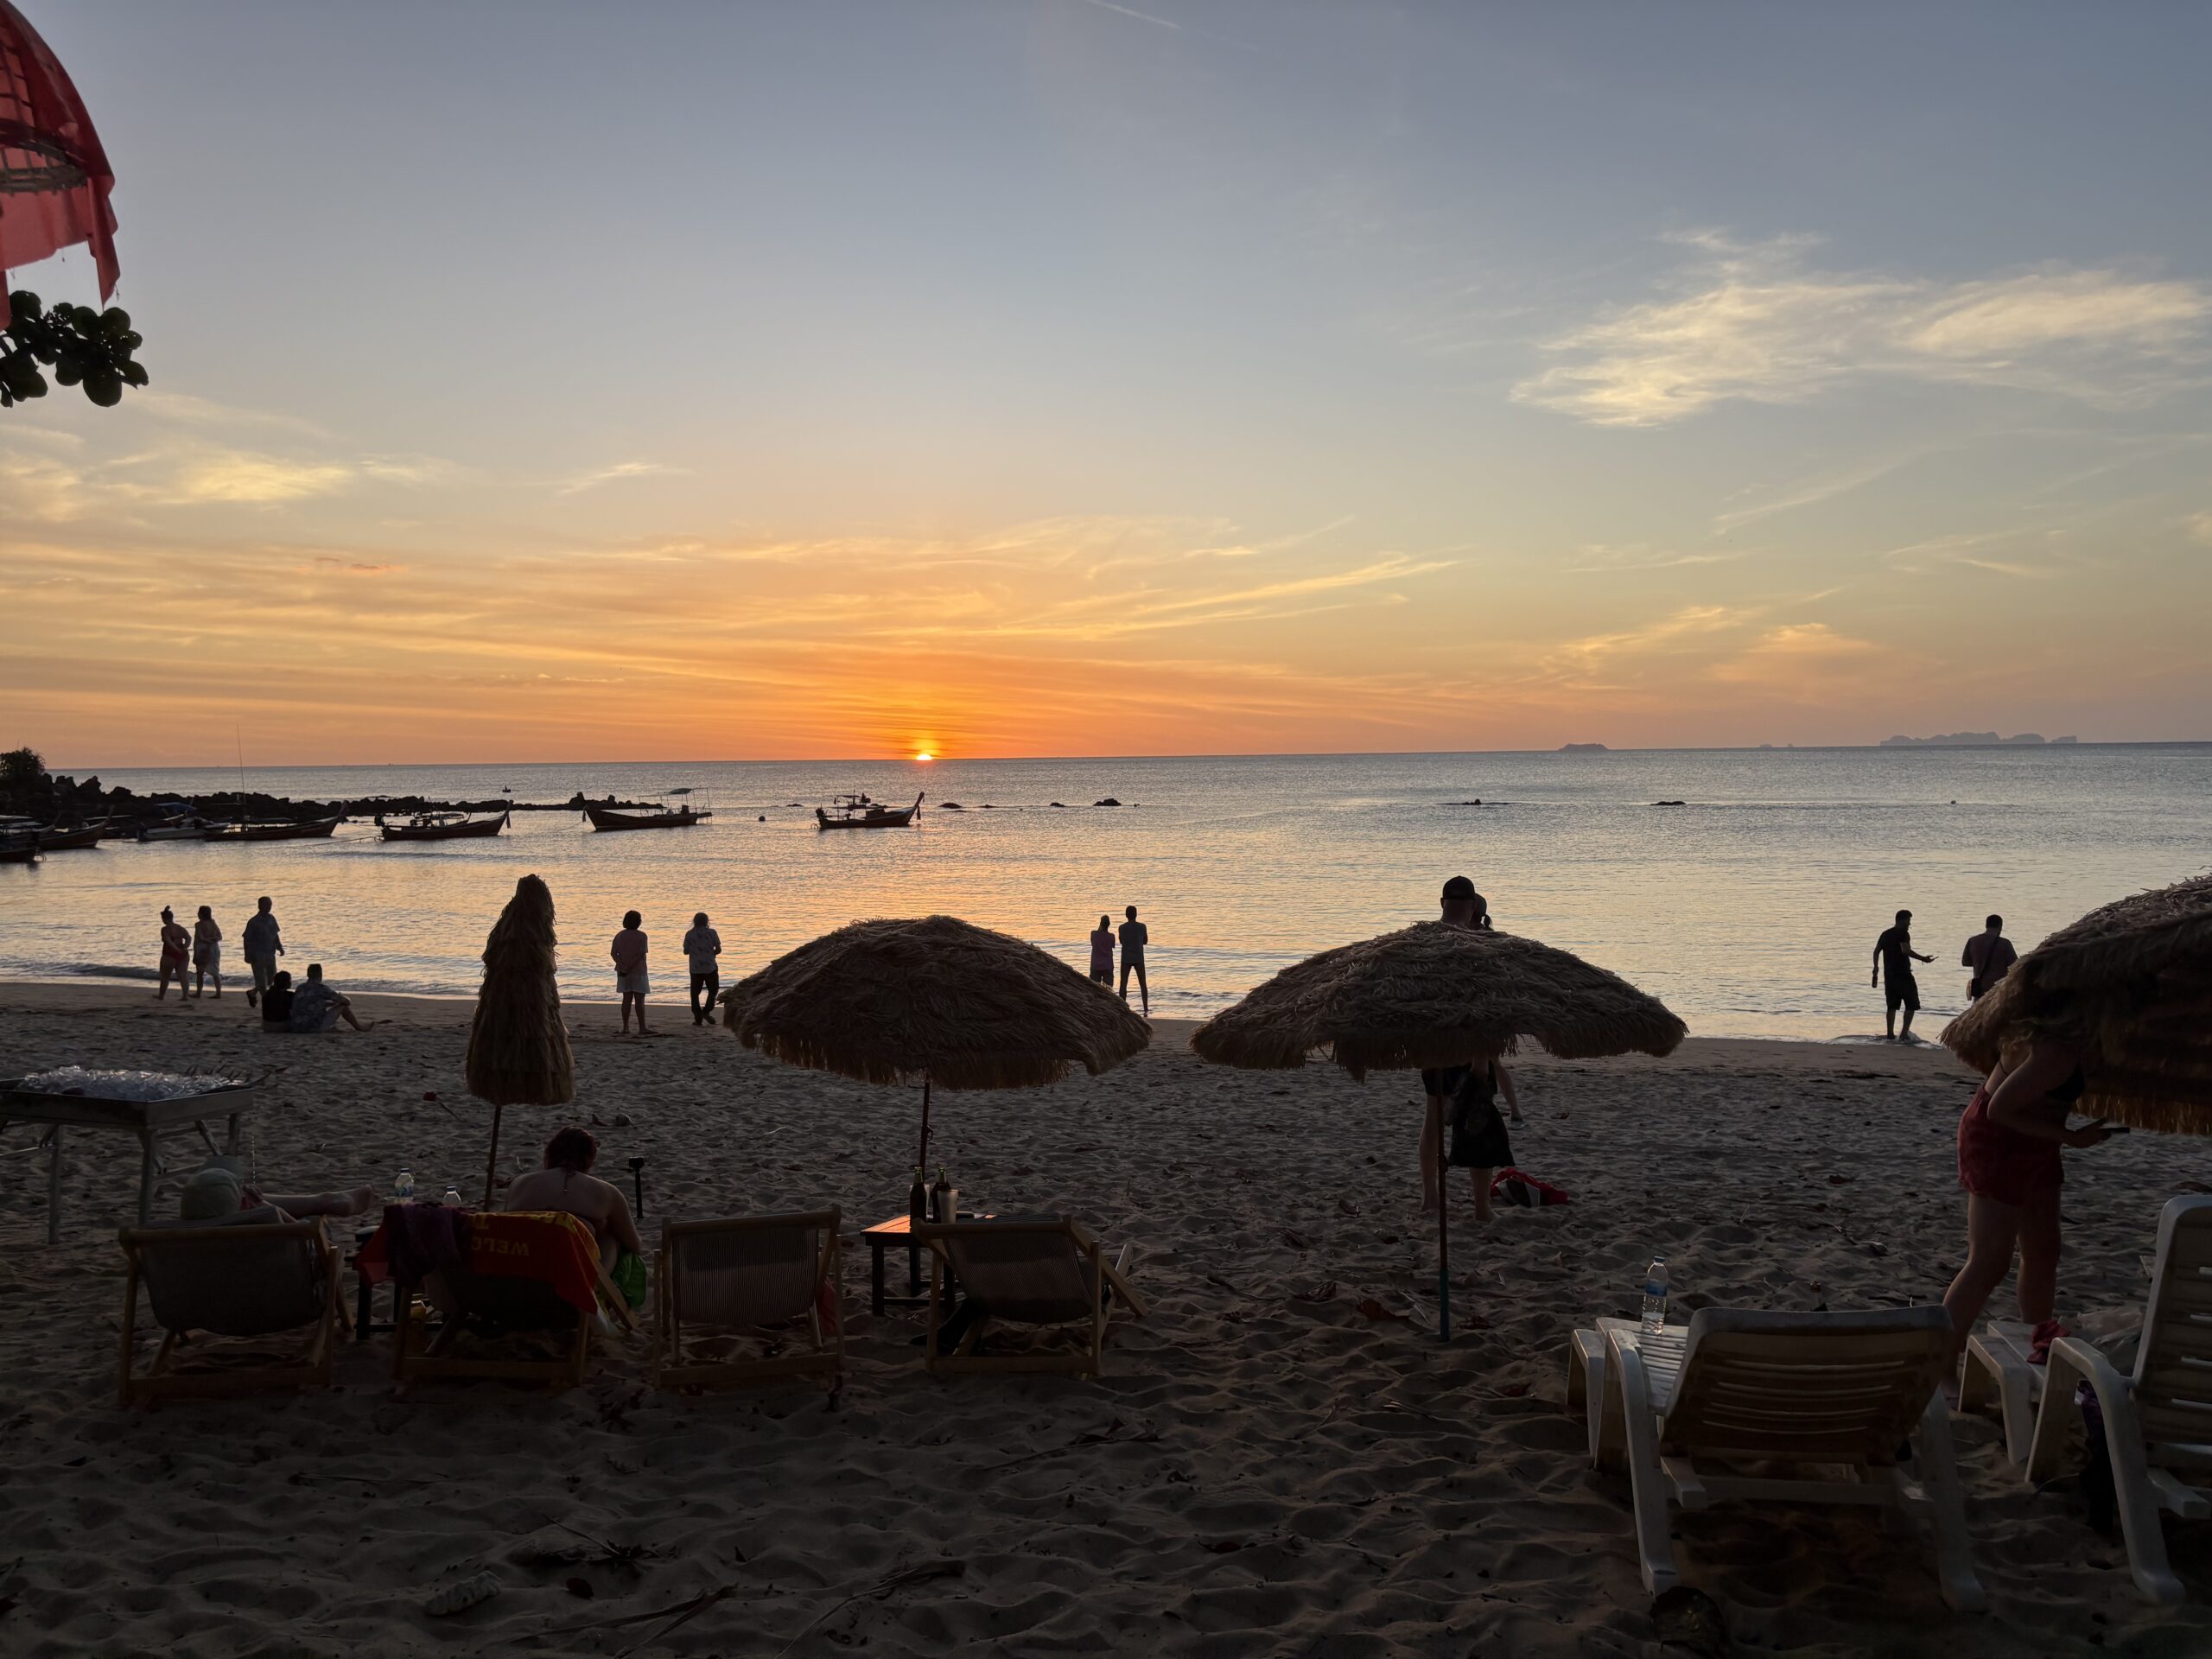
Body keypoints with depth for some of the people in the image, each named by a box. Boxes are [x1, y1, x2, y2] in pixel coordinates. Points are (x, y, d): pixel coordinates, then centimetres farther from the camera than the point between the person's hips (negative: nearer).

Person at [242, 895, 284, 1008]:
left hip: (270, 954, 7)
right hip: (258, 955, -7)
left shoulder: (271, 919, 7)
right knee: (261, 979, -3)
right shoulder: (253, 922, -12)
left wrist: (280, 947, 3)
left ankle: (252, 993, 34)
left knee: (272, 977, 12)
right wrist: (248, 956, -12)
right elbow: (247, 939, -9)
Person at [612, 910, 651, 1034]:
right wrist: (629, 967, -15)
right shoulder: (641, 936, -8)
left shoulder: (619, 936, 6)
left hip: (623, 972, 5)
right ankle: (642, 1028, -6)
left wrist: (623, 966, -12)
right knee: (640, 1000, -3)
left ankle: (626, 1028, 7)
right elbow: (641, 954, -18)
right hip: (638, 971, -5)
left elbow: (613, 953, -3)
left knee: (627, 999, 9)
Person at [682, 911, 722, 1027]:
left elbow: (685, 951, 2)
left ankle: (698, 1018, 4)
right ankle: (706, 1011, -6)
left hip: (695, 968, 1)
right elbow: (718, 949, -5)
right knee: (713, 991, 13)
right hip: (710, 967, -1)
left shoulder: (689, 934, -1)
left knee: (695, 993, 8)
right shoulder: (711, 933, -5)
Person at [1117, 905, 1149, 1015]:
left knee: (1123, 983, 3)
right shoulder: (1142, 927, -4)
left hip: (1126, 959, 0)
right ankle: (1146, 1009, 3)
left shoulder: (1122, 928, -3)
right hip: (1139, 959, 0)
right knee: (1142, 984, 8)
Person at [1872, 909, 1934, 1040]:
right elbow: (1906, 950, -23)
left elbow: (1876, 951, 13)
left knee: (1891, 1005, 10)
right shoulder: (1903, 934, -9)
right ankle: (1904, 1034, -6)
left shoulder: (1886, 934, 13)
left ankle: (1890, 1034, 7)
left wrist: (1876, 967, 22)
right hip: (1903, 975, -7)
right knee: (1911, 1005, 1)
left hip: (1889, 975, 7)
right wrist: (1923, 959, -21)